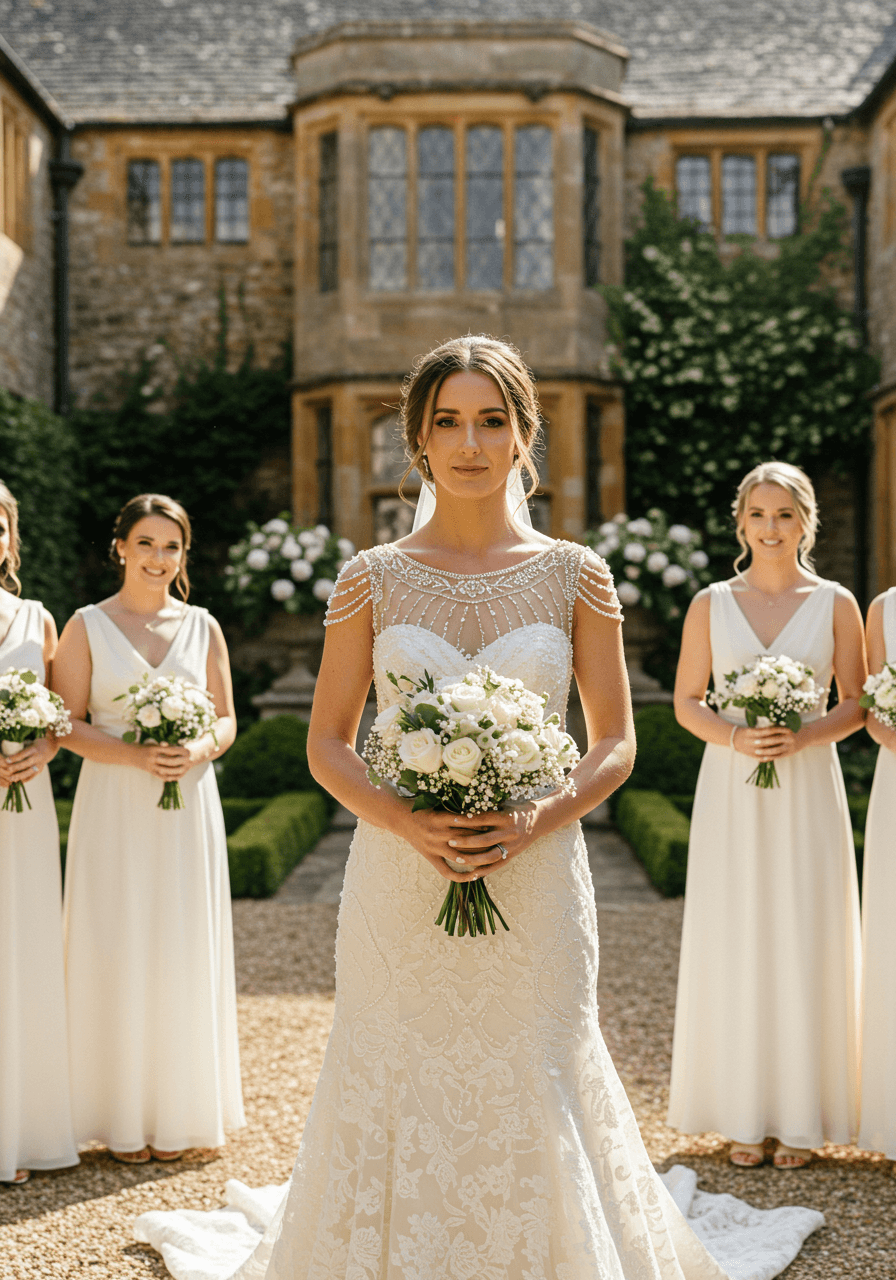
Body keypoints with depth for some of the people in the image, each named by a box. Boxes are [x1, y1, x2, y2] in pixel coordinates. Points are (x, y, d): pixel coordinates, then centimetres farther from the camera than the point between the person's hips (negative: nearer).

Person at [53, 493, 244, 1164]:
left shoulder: (203, 628, 8)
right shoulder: (87, 626, 2)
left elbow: (227, 720, 10)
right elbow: (69, 724, -2)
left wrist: (198, 749, -12)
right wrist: (136, 755, -17)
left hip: (188, 808, 2)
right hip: (113, 806, -2)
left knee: (184, 950, 5)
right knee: (118, 951, 0)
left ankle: (179, 1111, 18)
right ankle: (125, 1117, 12)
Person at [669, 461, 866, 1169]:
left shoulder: (835, 603, 3)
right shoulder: (711, 604, 5)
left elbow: (857, 704, 5)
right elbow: (687, 701, 7)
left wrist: (804, 737, -13)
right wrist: (734, 736, -12)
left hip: (808, 791, 0)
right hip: (731, 792, 1)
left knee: (807, 945, 2)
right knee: (735, 946, 3)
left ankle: (802, 1116, 14)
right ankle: (745, 1114, 14)